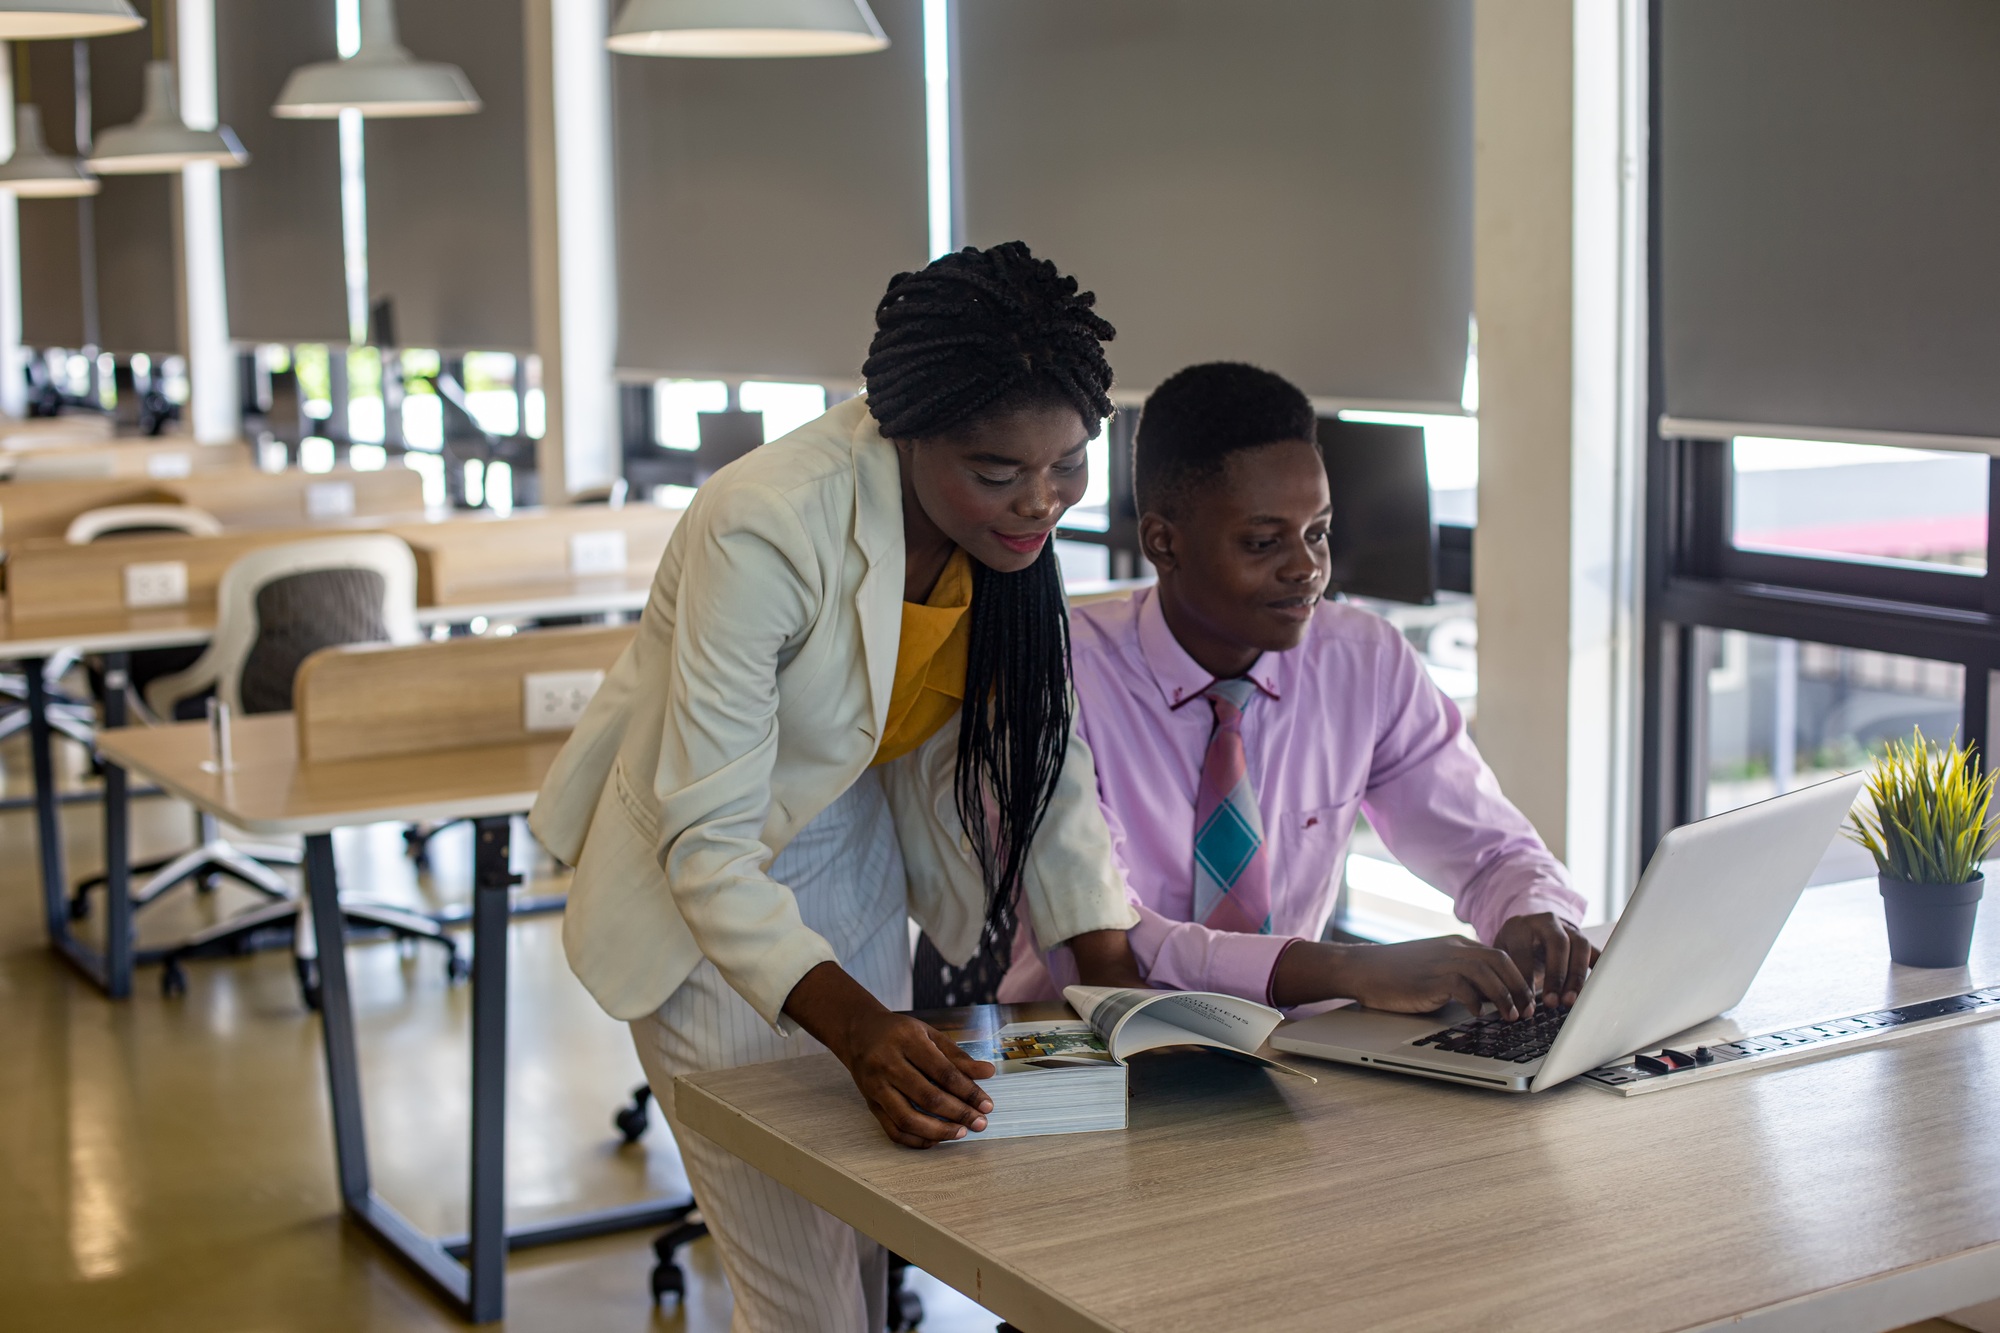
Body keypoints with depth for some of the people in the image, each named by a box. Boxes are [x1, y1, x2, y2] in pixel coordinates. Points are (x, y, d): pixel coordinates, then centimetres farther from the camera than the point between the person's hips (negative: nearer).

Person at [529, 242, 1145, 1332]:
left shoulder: (1009, 517, -14)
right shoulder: (768, 530, -33)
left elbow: (1041, 748, -4)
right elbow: (709, 843, -32)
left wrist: (1114, 974, -14)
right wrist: (860, 1029, -45)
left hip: (853, 864, 6)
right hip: (708, 900, -5)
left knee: (869, 1236, 12)